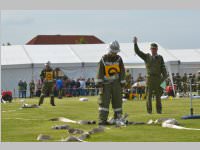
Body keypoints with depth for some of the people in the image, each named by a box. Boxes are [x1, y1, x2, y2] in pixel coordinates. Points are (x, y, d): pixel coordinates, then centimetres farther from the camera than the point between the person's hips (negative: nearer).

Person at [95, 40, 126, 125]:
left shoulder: (119, 59, 1)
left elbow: (122, 71, 3)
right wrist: (99, 83, -11)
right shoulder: (104, 59, -4)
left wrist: (122, 83, 0)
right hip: (106, 83, -2)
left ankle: (117, 118, 10)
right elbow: (100, 72, -5)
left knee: (117, 101, 3)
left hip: (116, 83, 2)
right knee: (104, 101, -7)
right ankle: (102, 120, -9)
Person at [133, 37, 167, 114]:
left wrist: (164, 77, -7)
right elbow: (137, 52, 2)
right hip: (149, 78, 0)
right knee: (149, 95, -2)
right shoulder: (146, 57, 9)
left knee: (158, 96, 1)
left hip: (158, 78, 0)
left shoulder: (160, 58, 9)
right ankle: (149, 110, 1)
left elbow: (163, 68, 4)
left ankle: (159, 110, 6)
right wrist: (135, 43, -10)